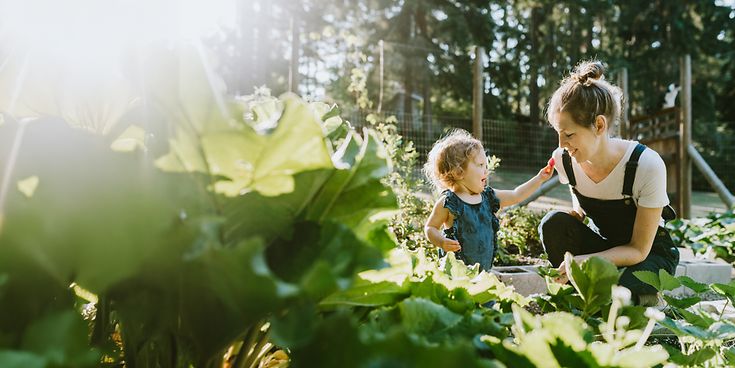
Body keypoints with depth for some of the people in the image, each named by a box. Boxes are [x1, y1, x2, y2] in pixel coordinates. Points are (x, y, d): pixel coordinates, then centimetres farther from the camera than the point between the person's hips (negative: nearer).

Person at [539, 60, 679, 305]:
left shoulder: (647, 165, -28)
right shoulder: (563, 159, -15)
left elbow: (639, 249, -22)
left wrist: (586, 260, -37)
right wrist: (576, 216, -13)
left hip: (651, 253, -4)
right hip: (603, 245, 4)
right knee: (553, 223, -26)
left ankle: (647, 302, 2)